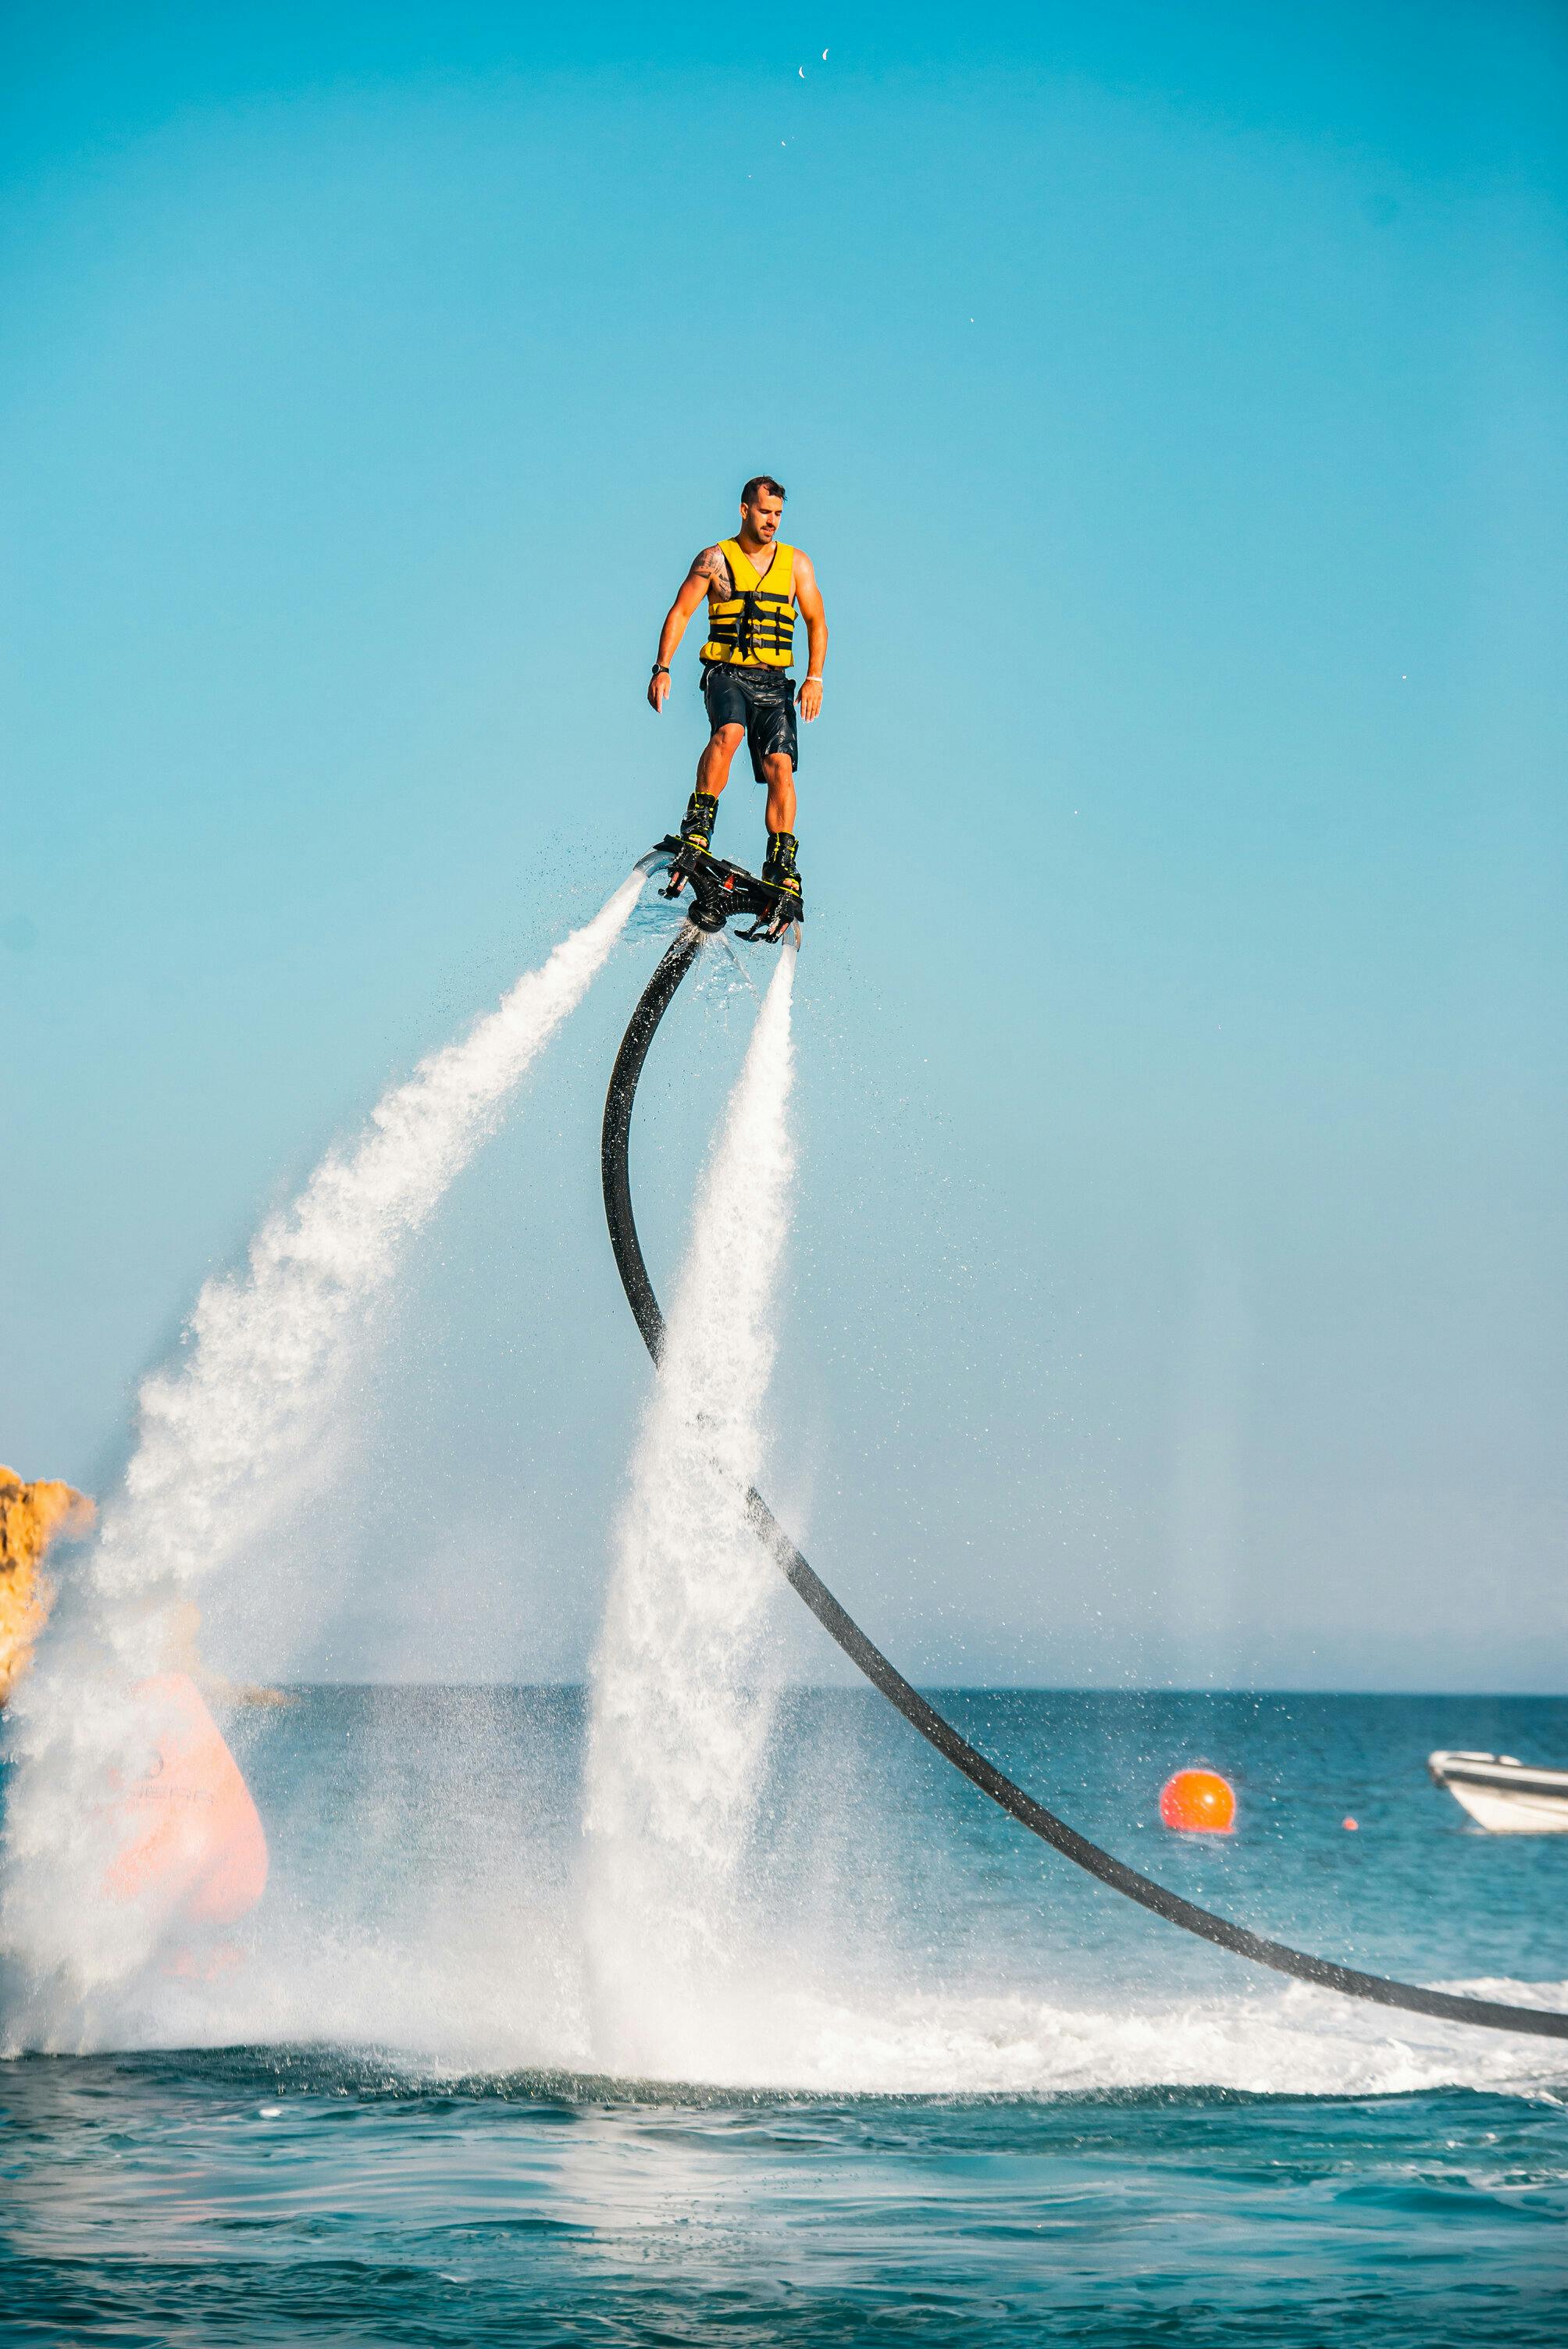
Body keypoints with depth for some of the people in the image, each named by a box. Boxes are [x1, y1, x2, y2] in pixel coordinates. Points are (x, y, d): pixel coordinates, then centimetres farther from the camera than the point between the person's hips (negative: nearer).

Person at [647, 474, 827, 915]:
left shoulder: (796, 562, 9)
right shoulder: (716, 559, 2)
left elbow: (816, 621, 10)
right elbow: (680, 613, 0)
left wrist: (814, 678, -3)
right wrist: (661, 669, -11)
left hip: (774, 681, 2)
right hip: (727, 673, -2)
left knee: (780, 768, -13)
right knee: (729, 732, -34)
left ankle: (781, 867, -10)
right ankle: (698, 825, -29)